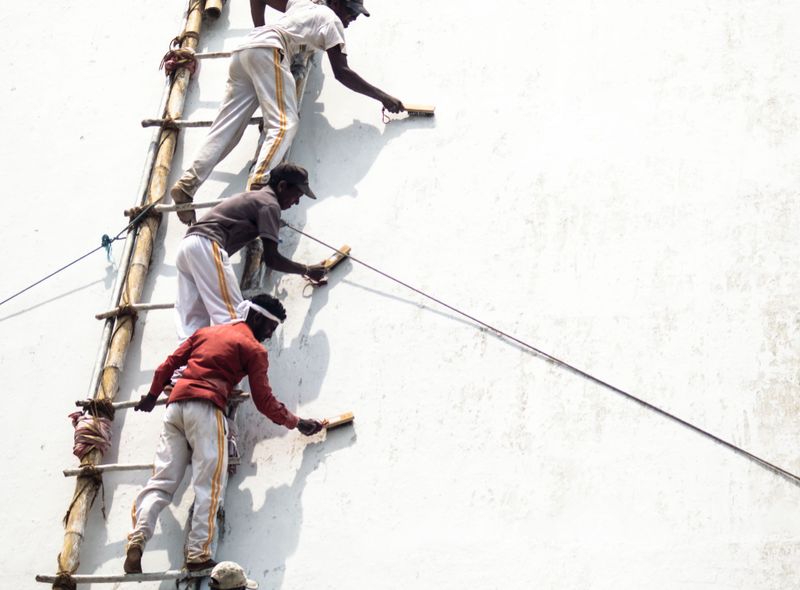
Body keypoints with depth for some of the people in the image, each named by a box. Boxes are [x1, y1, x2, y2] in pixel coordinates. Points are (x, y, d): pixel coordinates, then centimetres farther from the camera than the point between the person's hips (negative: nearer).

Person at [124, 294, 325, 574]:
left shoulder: (206, 332, 26)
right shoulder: (254, 349, 8)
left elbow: (170, 362, 25)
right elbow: (263, 400, 5)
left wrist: (153, 395, 38)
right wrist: (296, 423, 15)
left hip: (175, 405, 6)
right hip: (205, 408, -6)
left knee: (161, 482, 1)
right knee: (208, 485, -7)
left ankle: (137, 539, -16)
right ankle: (198, 554, -16)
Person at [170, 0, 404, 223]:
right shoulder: (331, 19, 11)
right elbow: (341, 72, 4)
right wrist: (382, 96, 7)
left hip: (243, 51, 8)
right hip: (268, 50, -8)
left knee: (225, 129, 1)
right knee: (284, 123, -17)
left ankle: (186, 185, -10)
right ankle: (258, 185, -39)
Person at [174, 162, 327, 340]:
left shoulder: (252, 198, 28)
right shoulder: (269, 204, 0)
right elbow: (271, 258, -4)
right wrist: (307, 270, 7)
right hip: (207, 245, -10)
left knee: (194, 326, 2)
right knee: (232, 319, -15)